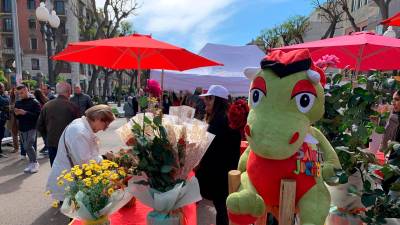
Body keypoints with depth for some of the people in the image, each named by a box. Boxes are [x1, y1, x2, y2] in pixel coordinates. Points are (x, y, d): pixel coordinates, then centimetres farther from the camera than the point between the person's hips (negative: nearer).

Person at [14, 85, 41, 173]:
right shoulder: (18, 103, 10)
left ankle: (35, 163, 5)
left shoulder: (34, 102, -7)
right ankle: (31, 163, 24)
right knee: (26, 147, 10)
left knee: (28, 146, -12)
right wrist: (16, 114, -7)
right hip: (22, 128, 6)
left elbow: (38, 115, -15)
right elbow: (16, 117, 16)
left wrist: (26, 113, -23)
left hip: (32, 128, -6)